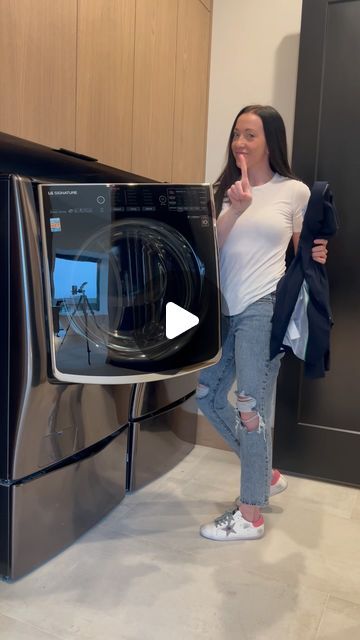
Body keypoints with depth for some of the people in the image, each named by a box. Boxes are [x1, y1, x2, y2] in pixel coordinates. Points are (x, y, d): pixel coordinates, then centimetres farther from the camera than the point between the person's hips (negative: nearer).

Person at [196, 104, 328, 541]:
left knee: (252, 407, -3)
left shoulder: (295, 192, 2)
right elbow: (208, 246, -3)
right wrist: (235, 210, -16)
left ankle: (250, 516, 14)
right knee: (208, 395, 11)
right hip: (226, 308, 6)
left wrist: (316, 257, -10)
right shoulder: (223, 190, 11)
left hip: (264, 308, -6)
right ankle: (265, 474, 31)